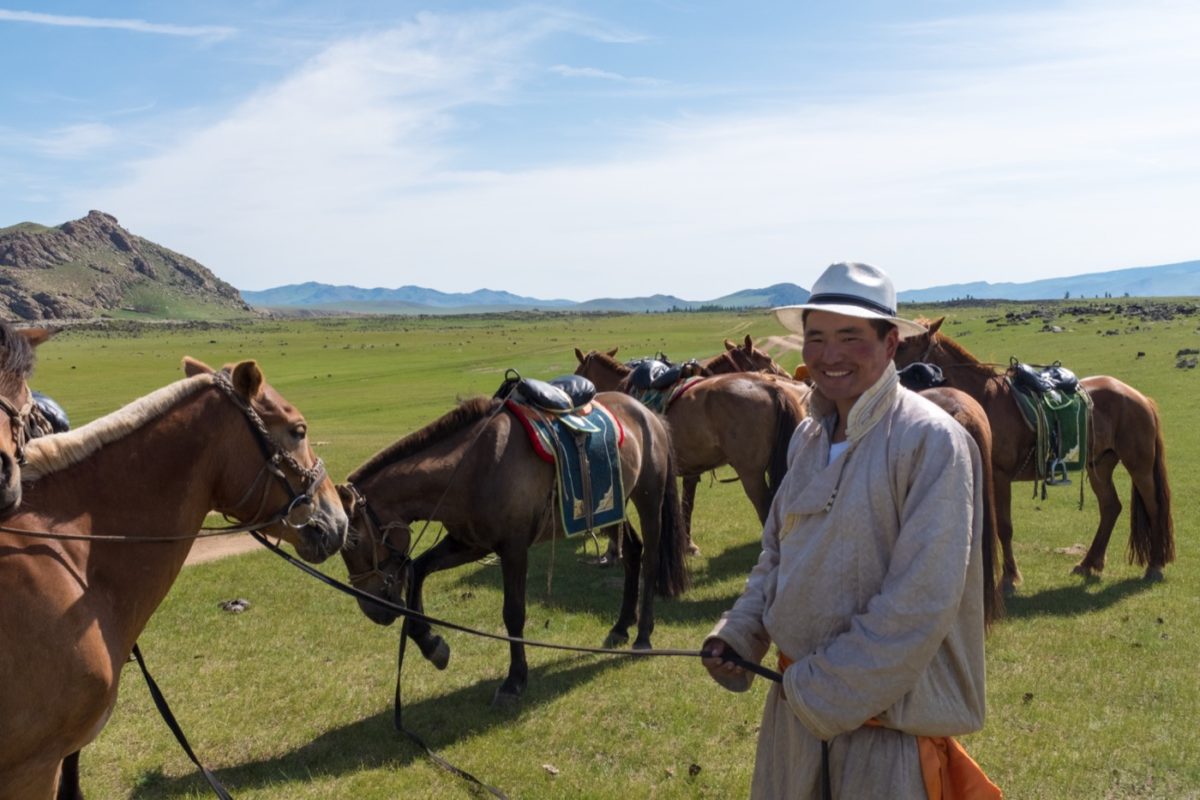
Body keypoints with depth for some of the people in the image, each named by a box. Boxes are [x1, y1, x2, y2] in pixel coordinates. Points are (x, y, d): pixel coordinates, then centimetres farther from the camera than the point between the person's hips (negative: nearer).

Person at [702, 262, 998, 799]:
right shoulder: (808, 437, 5)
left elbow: (922, 603, -22)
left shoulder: (932, 441, -18)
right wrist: (737, 634, -2)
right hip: (796, 696, 6)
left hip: (889, 708, -6)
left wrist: (825, 689, -19)